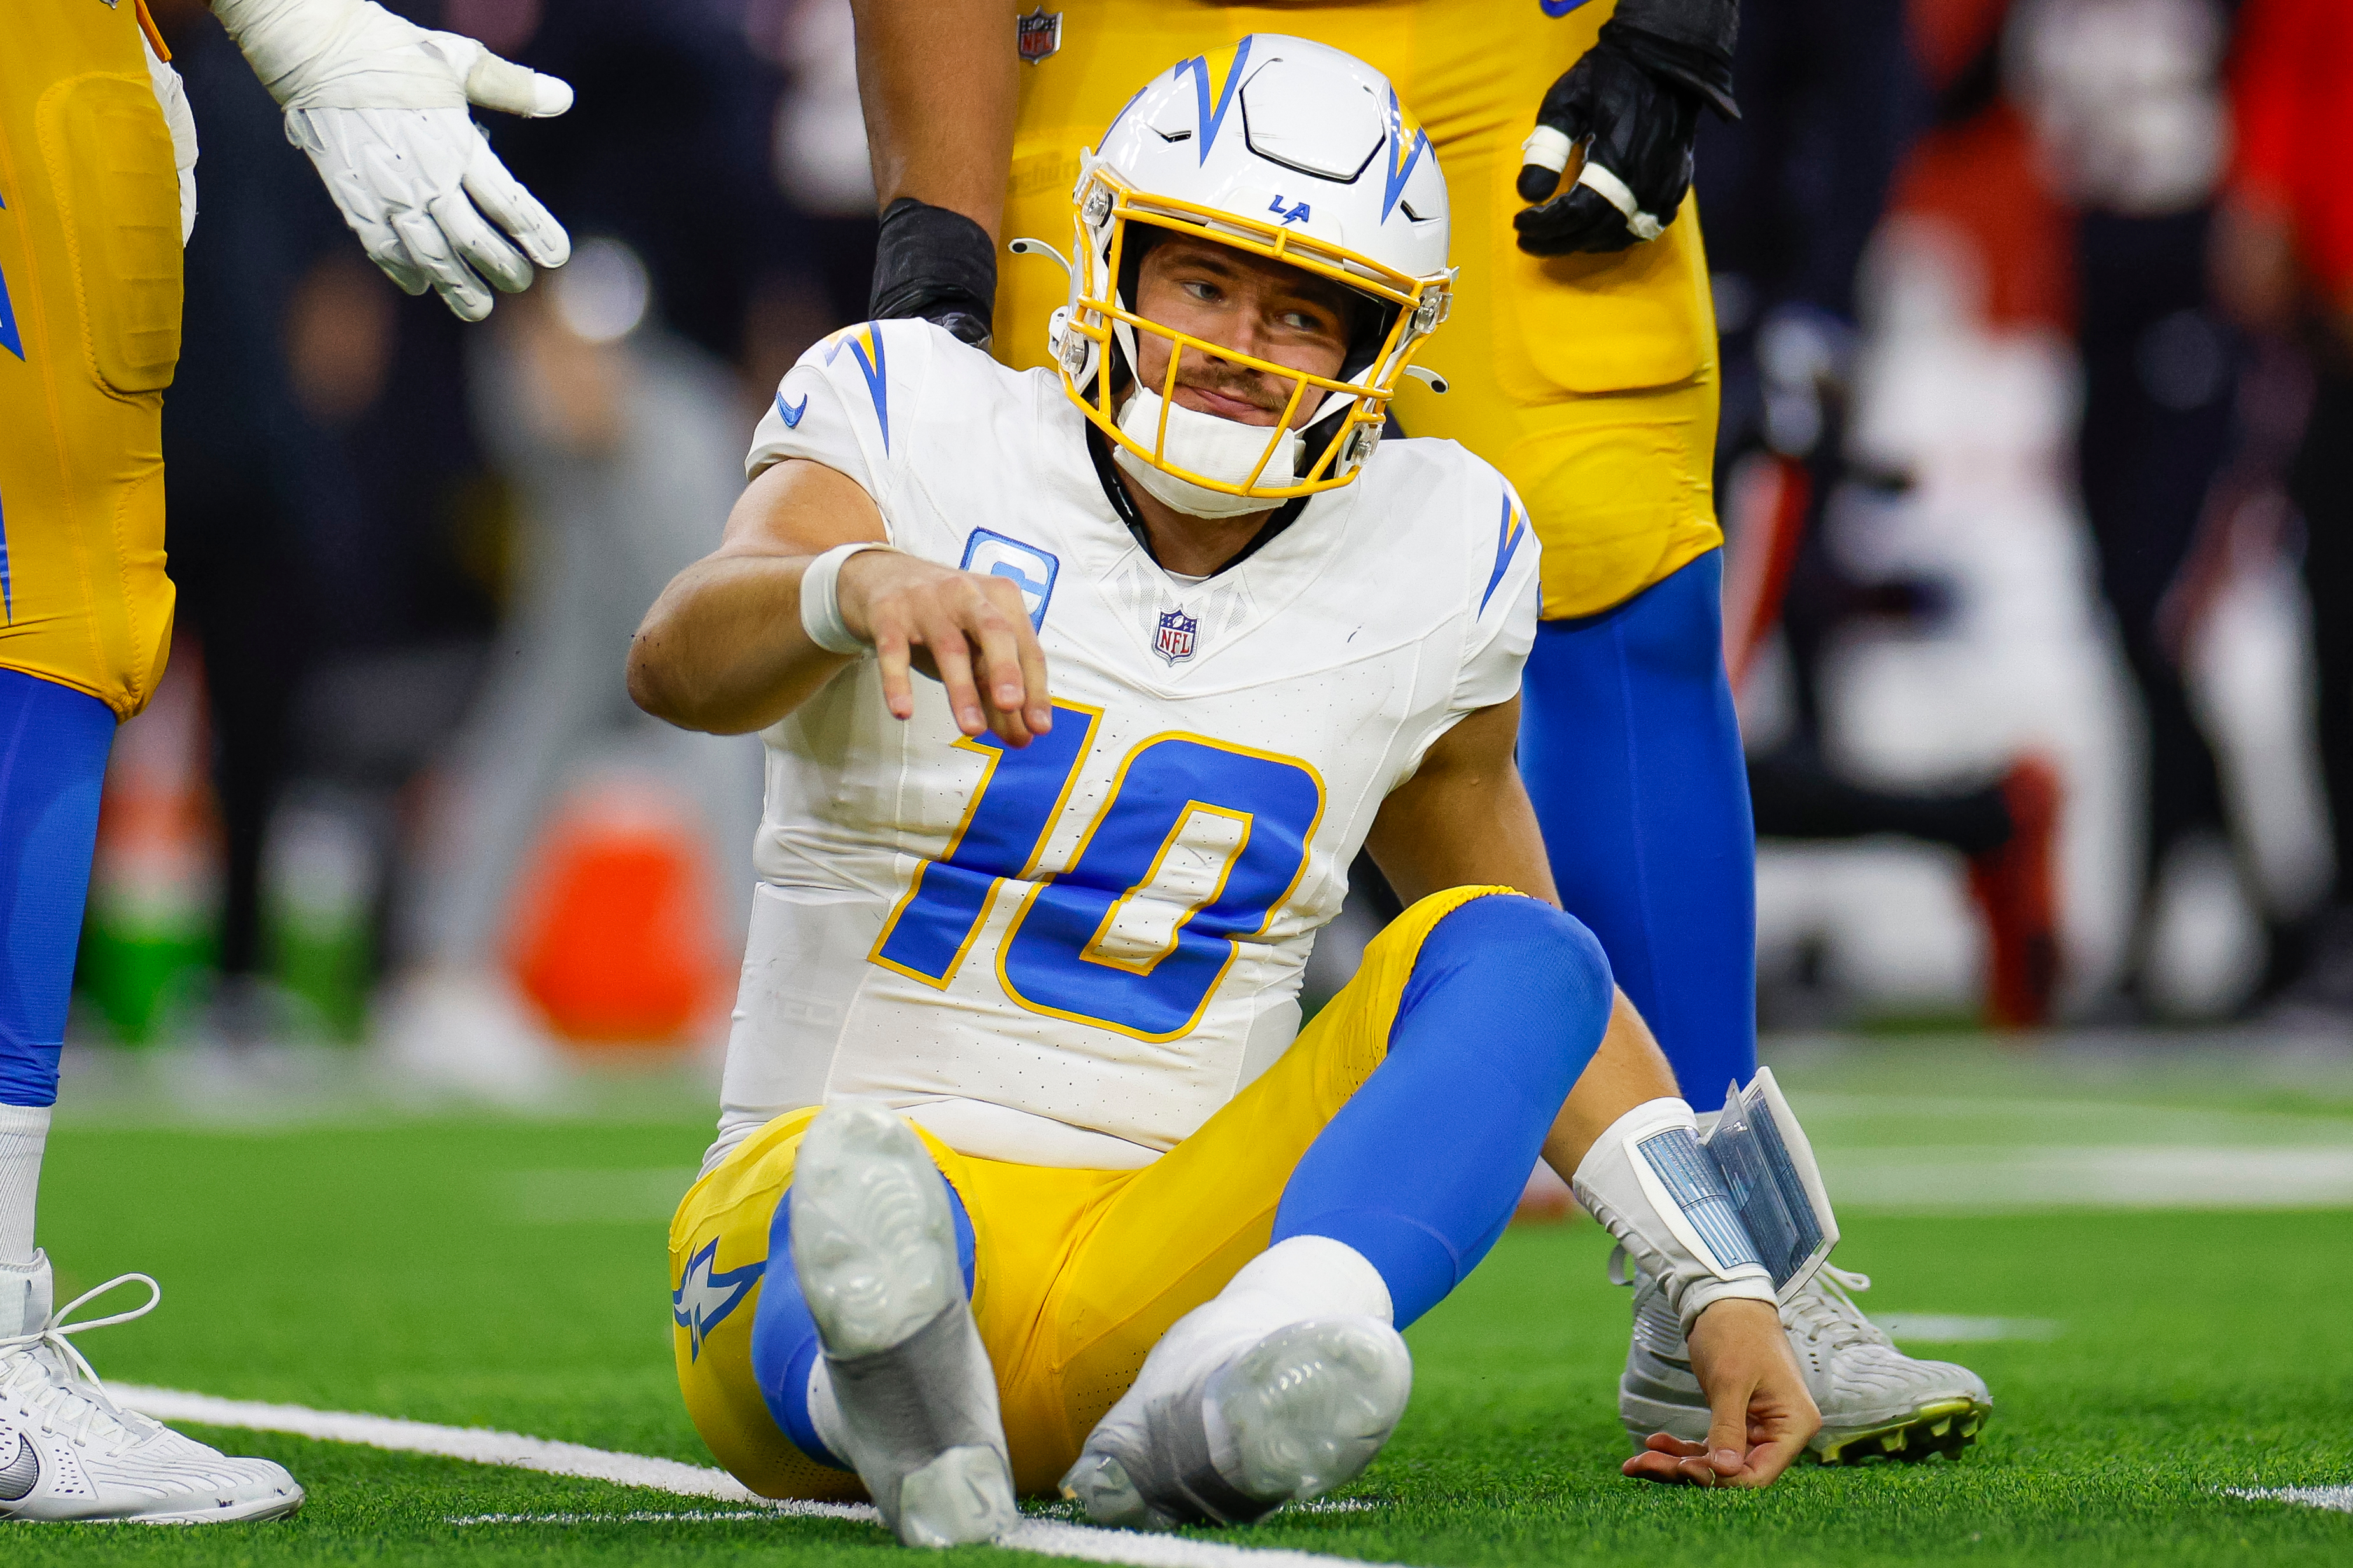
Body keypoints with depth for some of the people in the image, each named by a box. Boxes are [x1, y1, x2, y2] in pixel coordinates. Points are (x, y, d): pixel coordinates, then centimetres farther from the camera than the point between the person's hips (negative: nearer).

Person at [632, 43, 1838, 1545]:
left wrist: (1721, 1285, 12)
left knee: (1514, 958, -21)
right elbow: (681, 660, -21)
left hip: (1157, 1272, 3)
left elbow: (1534, 987, 21)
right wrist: (868, 586, -44)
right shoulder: (921, 424, 0)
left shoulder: (1430, 563, 9)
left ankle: (1201, 1410, -47)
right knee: (876, 1201, -38)